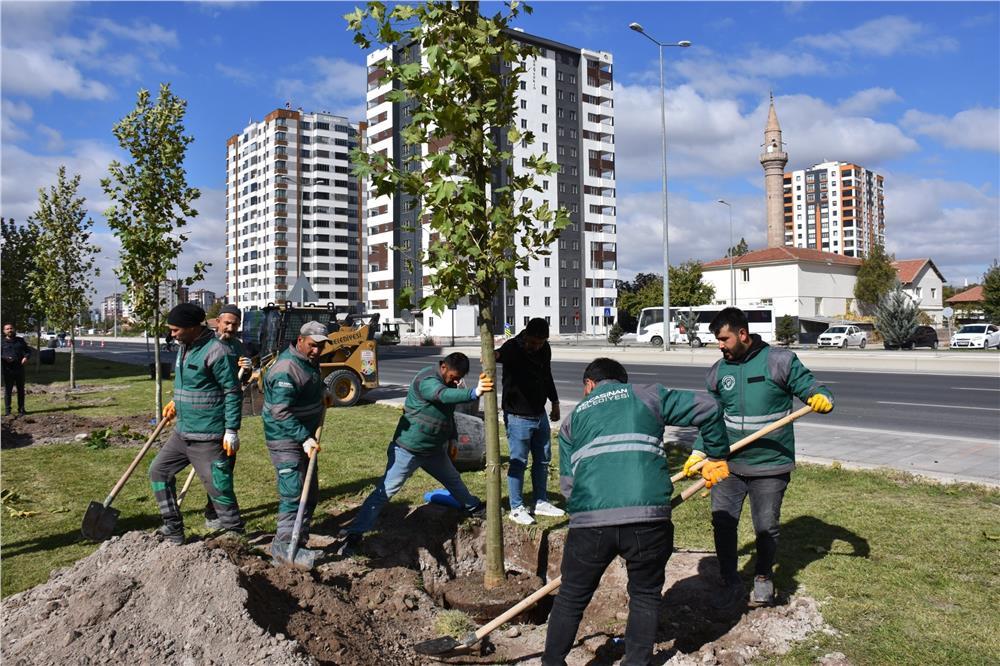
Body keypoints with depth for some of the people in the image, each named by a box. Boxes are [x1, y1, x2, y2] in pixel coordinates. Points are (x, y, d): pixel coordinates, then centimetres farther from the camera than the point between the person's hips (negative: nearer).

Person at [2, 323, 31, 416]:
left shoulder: (20, 340, 11)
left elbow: (28, 350, 13)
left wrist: (26, 357, -7)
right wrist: (5, 358, -20)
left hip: (20, 368, 3)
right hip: (8, 370, -3)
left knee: (21, 389, 8)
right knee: (7, 390, -2)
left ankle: (21, 409, 16)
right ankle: (7, 411, 3)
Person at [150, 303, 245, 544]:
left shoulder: (216, 351, -18)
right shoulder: (184, 347, 10)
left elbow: (233, 392, -18)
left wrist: (232, 430, -19)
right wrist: (176, 403, 14)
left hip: (208, 436, -9)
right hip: (182, 432, 10)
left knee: (218, 486, -3)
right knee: (159, 471, 15)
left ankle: (235, 533, 15)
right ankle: (173, 530, 24)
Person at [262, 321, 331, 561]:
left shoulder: (309, 361, 6)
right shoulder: (286, 370, -24)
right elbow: (281, 412, -30)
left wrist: (322, 393, 15)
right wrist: (305, 438, -34)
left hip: (304, 434, 10)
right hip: (284, 437, -10)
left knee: (310, 490, 14)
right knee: (293, 491, -14)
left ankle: (299, 541, 24)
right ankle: (284, 545, -6)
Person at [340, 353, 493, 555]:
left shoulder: (447, 382, 2)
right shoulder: (427, 380, -27)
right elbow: (444, 396, -50)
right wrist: (474, 393, -66)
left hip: (434, 449, 9)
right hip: (408, 449, -9)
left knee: (453, 479, 26)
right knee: (385, 491, -6)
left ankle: (473, 507, 50)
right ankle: (355, 533, -2)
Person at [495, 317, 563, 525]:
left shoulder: (544, 349, 2)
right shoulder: (513, 348, -19)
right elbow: (501, 354, -44)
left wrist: (554, 402, 23)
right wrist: (495, 355, -68)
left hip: (539, 414, 7)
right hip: (518, 417, -7)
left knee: (543, 460, 15)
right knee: (518, 462, -1)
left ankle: (540, 503, 29)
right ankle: (516, 508, 12)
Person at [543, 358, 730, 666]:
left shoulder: (573, 419, 23)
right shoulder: (648, 396, 19)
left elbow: (567, 482, 17)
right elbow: (708, 409, 14)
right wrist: (717, 456, 26)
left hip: (589, 521, 1)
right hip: (649, 518, -1)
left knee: (571, 599, 20)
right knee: (646, 596, 22)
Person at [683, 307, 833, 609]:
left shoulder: (779, 361, -9)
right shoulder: (719, 371, 4)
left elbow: (812, 389, -6)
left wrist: (822, 398, -29)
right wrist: (699, 452, 2)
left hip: (771, 465, -3)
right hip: (730, 463, 3)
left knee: (766, 527, 9)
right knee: (722, 521, 1)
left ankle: (763, 578, 35)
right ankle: (731, 583, 20)